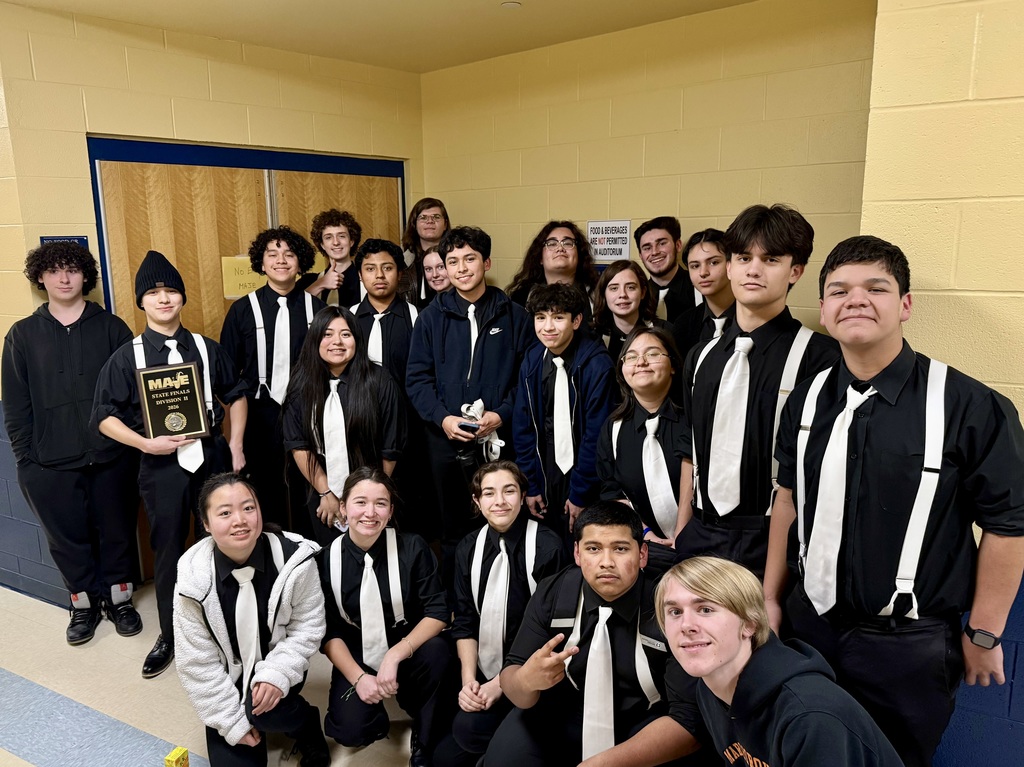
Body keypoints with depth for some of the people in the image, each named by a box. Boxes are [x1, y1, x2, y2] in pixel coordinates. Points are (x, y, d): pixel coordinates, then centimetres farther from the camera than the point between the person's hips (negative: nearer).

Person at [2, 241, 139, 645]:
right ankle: (84, 603, 30)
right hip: (50, 461, 1)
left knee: (116, 531, 11)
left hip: (111, 455, -1)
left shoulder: (110, 327, 2)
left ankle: (118, 597, 30)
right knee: (67, 537, 11)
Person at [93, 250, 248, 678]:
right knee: (168, 552, 10)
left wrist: (236, 446, 3)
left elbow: (235, 397, 10)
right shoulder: (127, 358, -3)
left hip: (212, 457, 2)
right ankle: (170, 637, 29)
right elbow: (104, 416, -2)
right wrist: (146, 444, -15)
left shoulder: (207, 349, 1)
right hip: (161, 465, -1)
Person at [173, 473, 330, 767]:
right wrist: (232, 721, -10)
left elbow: (307, 627, -9)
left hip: (275, 667, -1)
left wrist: (277, 673, -24)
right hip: (227, 677, 2)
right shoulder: (193, 576, -19)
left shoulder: (294, 559, -21)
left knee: (268, 712, -30)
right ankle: (249, 716, 26)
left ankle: (306, 723, 4)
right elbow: (196, 661, -11)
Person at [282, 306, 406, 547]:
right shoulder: (302, 383, -5)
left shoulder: (378, 381, -12)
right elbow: (297, 445, -5)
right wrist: (325, 493, -8)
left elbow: (391, 447, -8)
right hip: (320, 495, 2)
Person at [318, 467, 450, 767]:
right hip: (356, 660, 1)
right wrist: (358, 677, -17)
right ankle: (379, 715, 16)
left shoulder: (412, 548, -13)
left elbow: (438, 612, -15)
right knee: (351, 730, -22)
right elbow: (329, 630, -5)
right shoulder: (326, 559, -10)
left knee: (437, 651, -31)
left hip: (408, 651, 0)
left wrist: (395, 655, -26)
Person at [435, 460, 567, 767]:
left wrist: (502, 682, -14)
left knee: (469, 726, -23)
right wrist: (468, 678, -9)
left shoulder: (547, 546, -13)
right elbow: (464, 622, 5)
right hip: (482, 674, 5)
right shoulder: (468, 549, 3)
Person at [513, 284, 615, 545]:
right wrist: (529, 486, 3)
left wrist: (579, 494, -13)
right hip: (547, 481, 4)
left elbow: (596, 434, -15)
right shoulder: (532, 360, -1)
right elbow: (522, 426, 4)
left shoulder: (596, 364, -16)